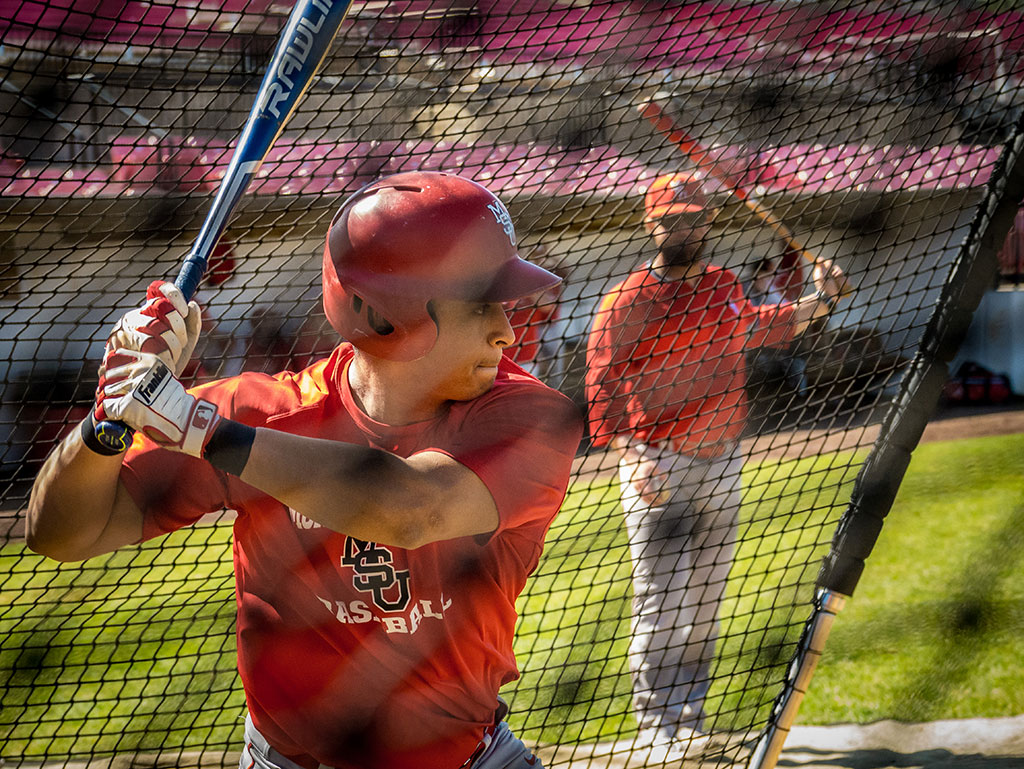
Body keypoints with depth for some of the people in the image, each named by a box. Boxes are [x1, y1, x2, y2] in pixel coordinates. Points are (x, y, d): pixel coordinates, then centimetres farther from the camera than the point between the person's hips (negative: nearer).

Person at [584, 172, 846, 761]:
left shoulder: (724, 287, 10)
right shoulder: (628, 302, -10)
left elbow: (760, 327, 30)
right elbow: (603, 385, -15)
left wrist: (819, 302, 16)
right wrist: (632, 456, -26)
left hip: (723, 462, 6)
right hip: (658, 468, -6)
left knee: (705, 603, 13)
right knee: (661, 602, -8)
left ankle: (689, 719, 23)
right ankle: (658, 728, -1)